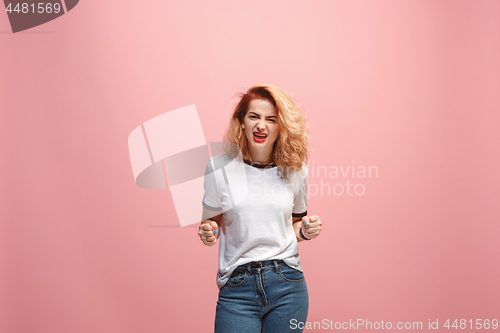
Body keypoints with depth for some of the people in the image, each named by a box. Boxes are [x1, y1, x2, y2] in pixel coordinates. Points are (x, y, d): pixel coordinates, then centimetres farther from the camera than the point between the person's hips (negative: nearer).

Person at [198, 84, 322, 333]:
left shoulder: (295, 171, 4)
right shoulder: (219, 168, -2)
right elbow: (210, 221, 7)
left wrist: (306, 231, -4)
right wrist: (208, 233, -14)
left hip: (287, 284, 2)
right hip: (237, 288, -1)